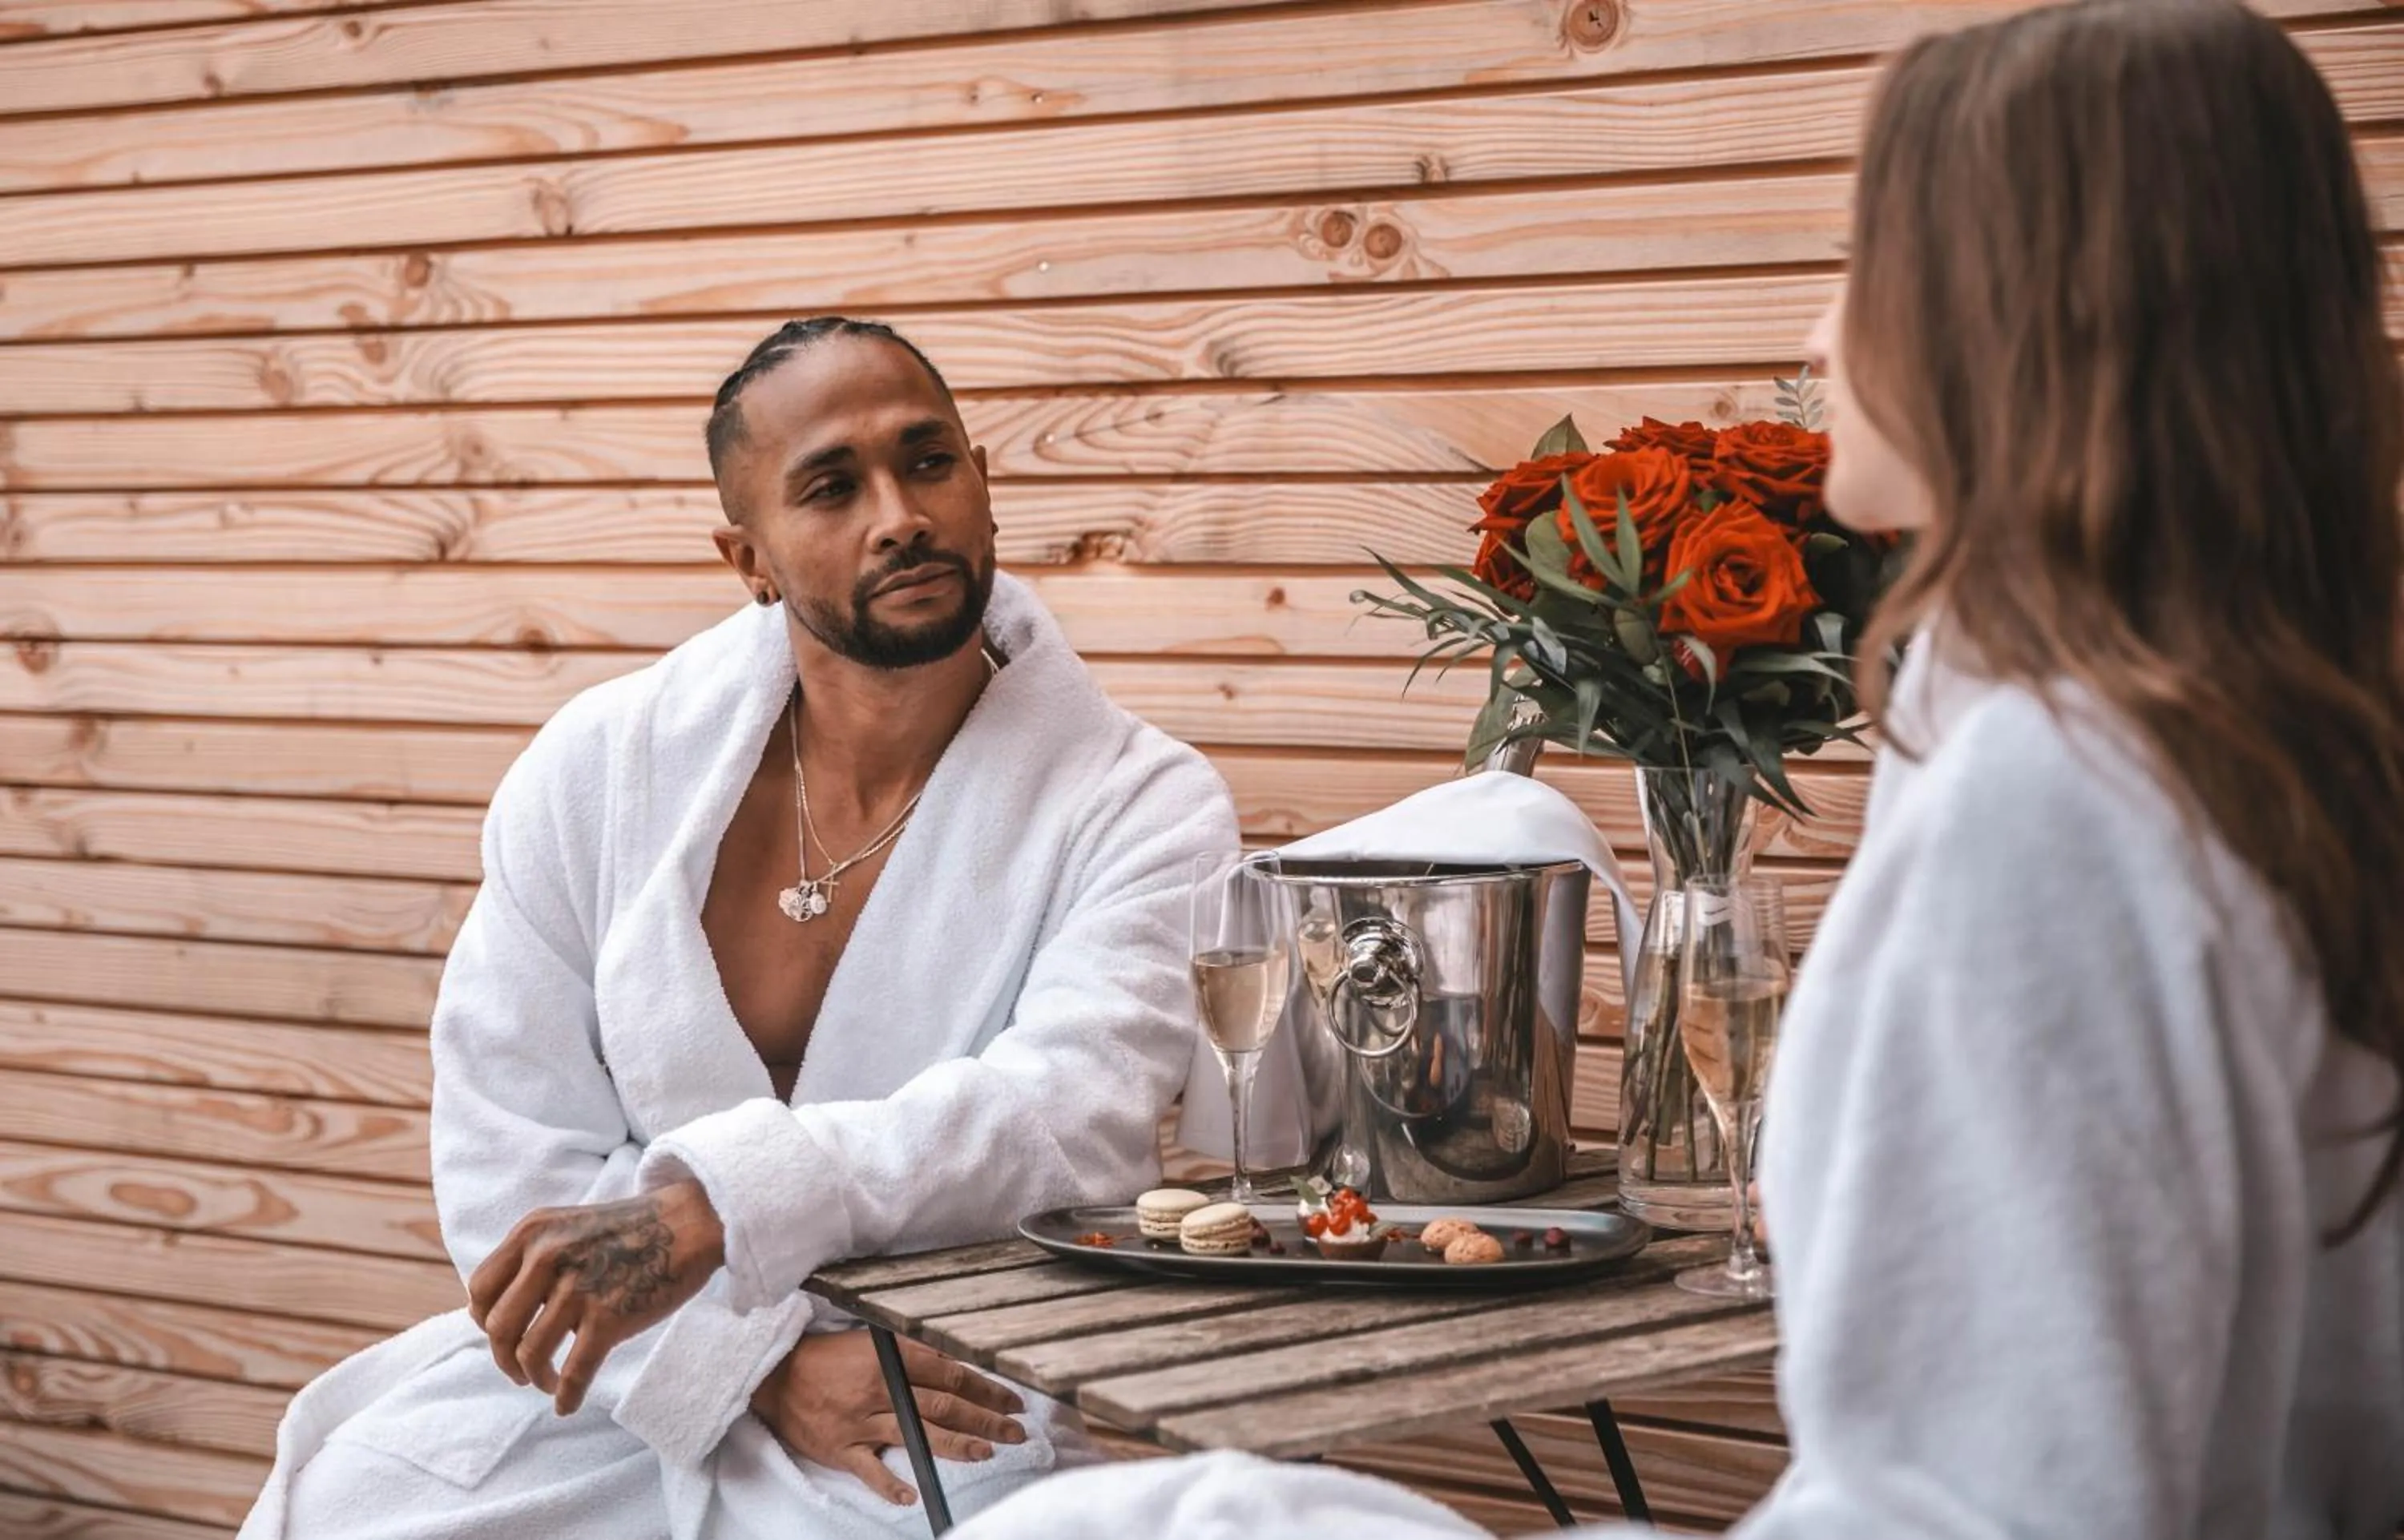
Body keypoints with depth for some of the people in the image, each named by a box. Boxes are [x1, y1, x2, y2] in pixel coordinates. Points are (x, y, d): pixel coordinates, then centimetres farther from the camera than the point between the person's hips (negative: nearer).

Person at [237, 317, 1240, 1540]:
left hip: (954, 1421, -2)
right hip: (625, 1384, 3)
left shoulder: (1143, 807, -6)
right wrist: (765, 1367, -15)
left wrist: (711, 1204, -35)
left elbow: (1076, 1111, -22)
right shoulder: (600, 767, 1)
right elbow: (509, 1162, -1)